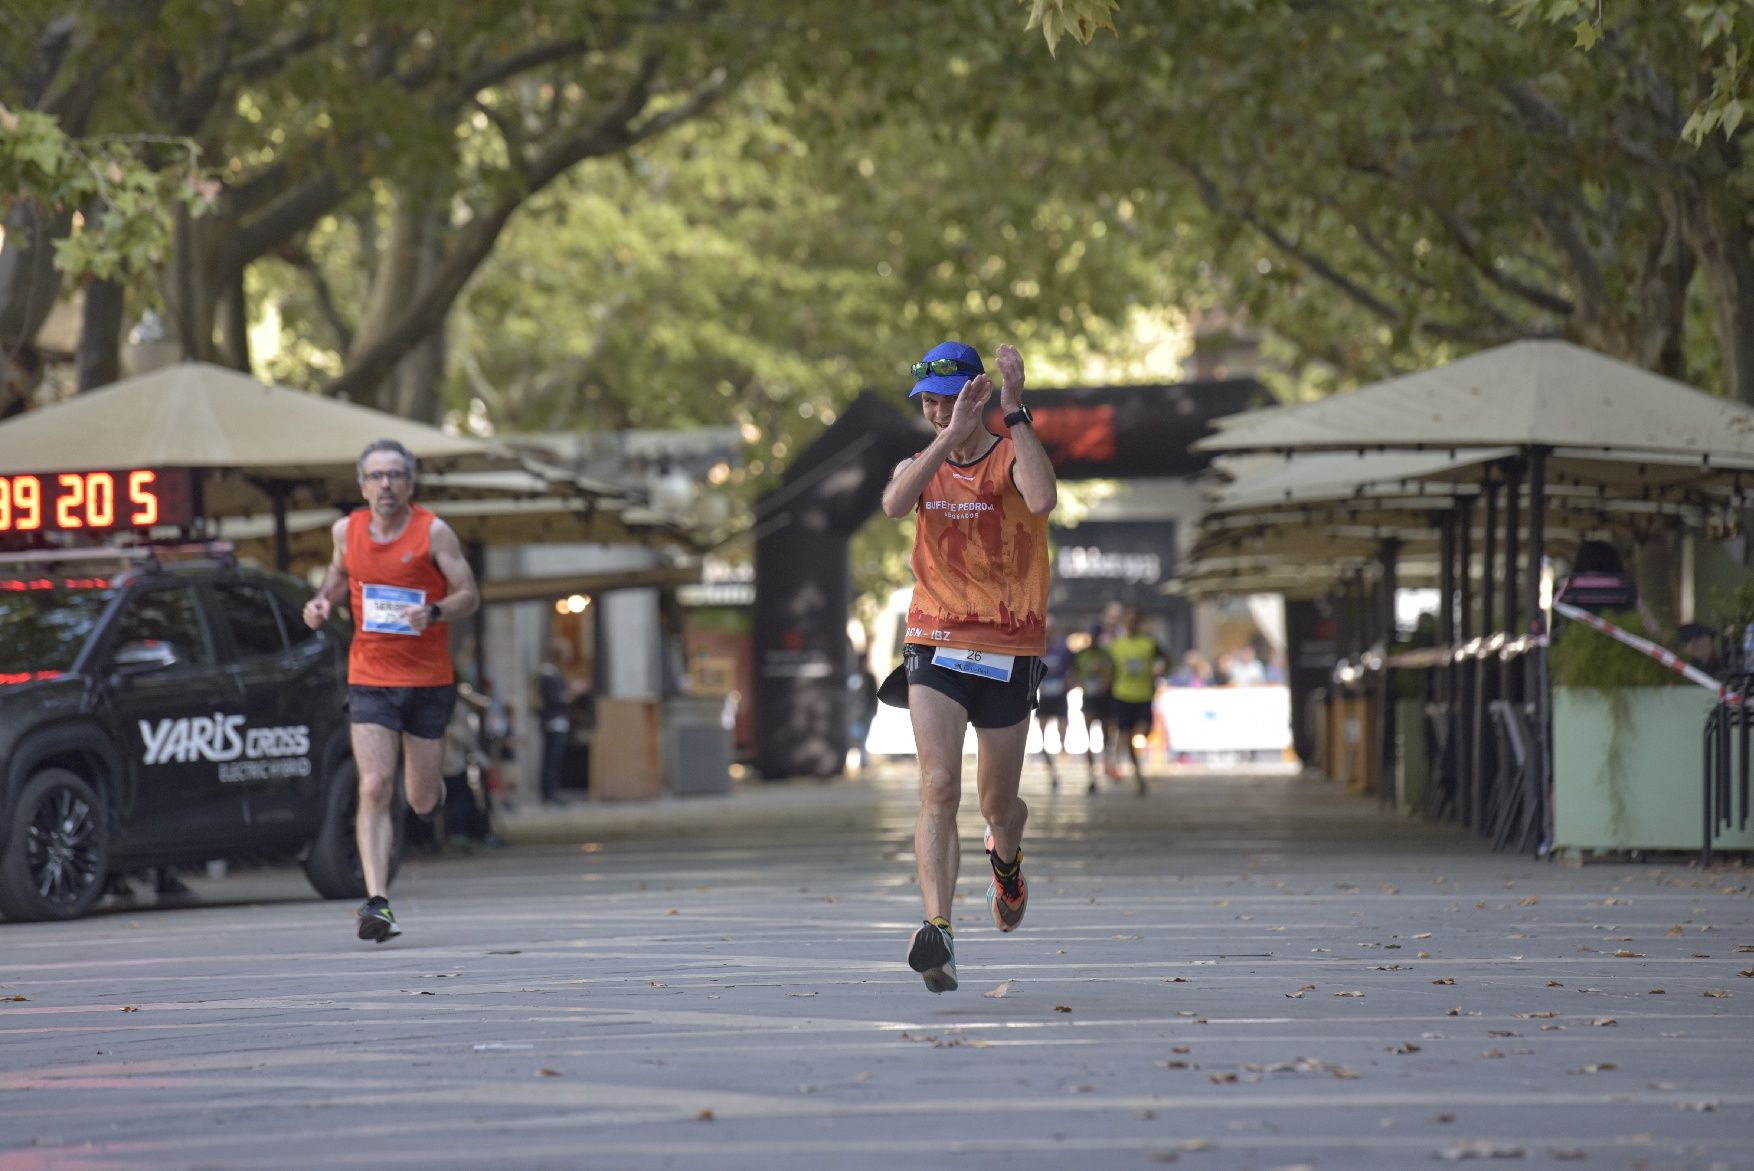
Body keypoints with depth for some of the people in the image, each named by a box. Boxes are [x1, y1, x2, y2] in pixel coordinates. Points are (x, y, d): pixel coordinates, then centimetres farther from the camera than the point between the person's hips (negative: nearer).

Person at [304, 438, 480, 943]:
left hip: (428, 680, -1)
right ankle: (377, 902, -20)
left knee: (422, 802, 8)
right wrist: (323, 600, 3)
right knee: (374, 788, -16)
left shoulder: (433, 532, -6)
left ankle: (431, 786, 47)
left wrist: (433, 612, -25)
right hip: (369, 679, 1)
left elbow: (469, 595, -6)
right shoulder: (347, 531, 3)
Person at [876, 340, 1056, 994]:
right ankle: (937, 930, -28)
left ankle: (1006, 858, 49)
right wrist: (953, 436, -30)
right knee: (938, 789, -19)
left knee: (998, 805, 12)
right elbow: (894, 505, -20)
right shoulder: (919, 467, 6)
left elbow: (1042, 499, -29)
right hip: (935, 647, 1)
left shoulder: (1012, 456, -4)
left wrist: (1014, 411, -28)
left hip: (1008, 653, -1)